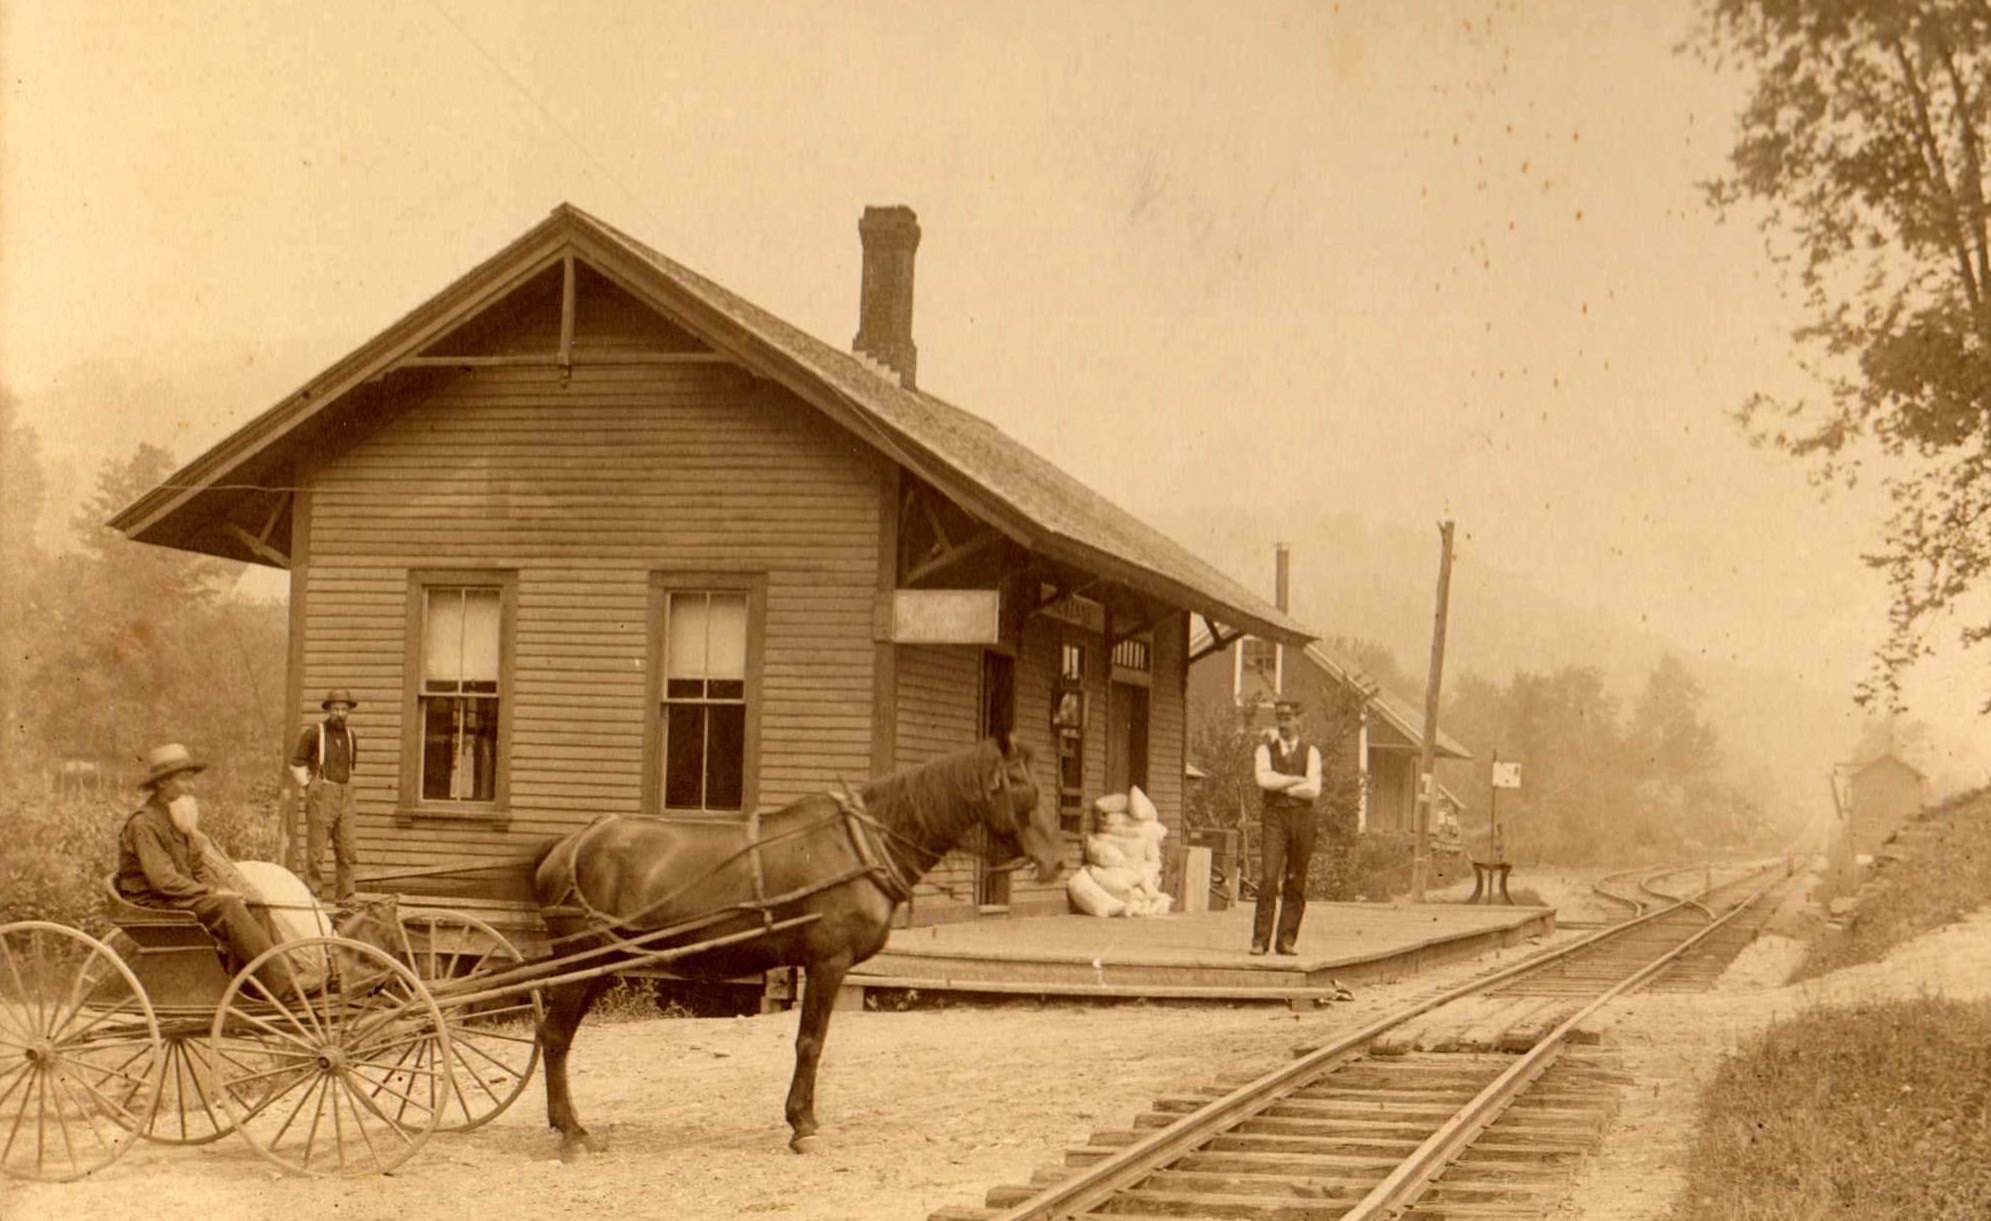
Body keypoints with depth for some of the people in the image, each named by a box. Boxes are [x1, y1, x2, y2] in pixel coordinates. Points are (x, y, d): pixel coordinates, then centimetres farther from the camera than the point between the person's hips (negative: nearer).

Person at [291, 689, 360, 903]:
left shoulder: (351, 736, 12)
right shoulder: (314, 733, -3)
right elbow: (296, 763, 1)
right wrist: (308, 787, -3)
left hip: (344, 797, 5)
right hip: (321, 796, -5)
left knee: (347, 851, 2)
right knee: (315, 850, -5)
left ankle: (346, 898, 5)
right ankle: (313, 897, -2)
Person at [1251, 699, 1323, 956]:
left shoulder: (1310, 752, 8)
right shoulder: (1265, 750, 9)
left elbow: (1313, 790, -5)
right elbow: (1264, 779, -10)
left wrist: (1281, 787, -5)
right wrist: (1296, 780, -6)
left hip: (1302, 818, 1)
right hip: (1274, 817, -1)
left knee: (1295, 883, 1)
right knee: (1269, 878, -12)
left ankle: (1287, 940, 6)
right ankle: (1260, 939, -12)